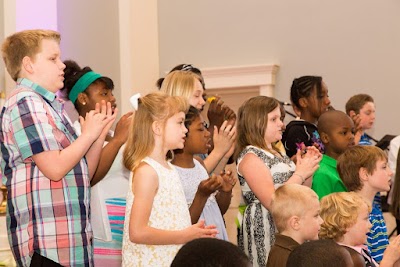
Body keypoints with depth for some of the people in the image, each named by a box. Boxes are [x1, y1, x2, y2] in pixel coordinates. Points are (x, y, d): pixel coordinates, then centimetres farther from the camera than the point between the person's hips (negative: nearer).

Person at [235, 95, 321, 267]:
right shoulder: (250, 157, -11)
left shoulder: (275, 153, 15)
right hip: (266, 231, -8)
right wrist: (300, 173, -14)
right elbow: (272, 202, -21)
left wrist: (308, 168, 5)